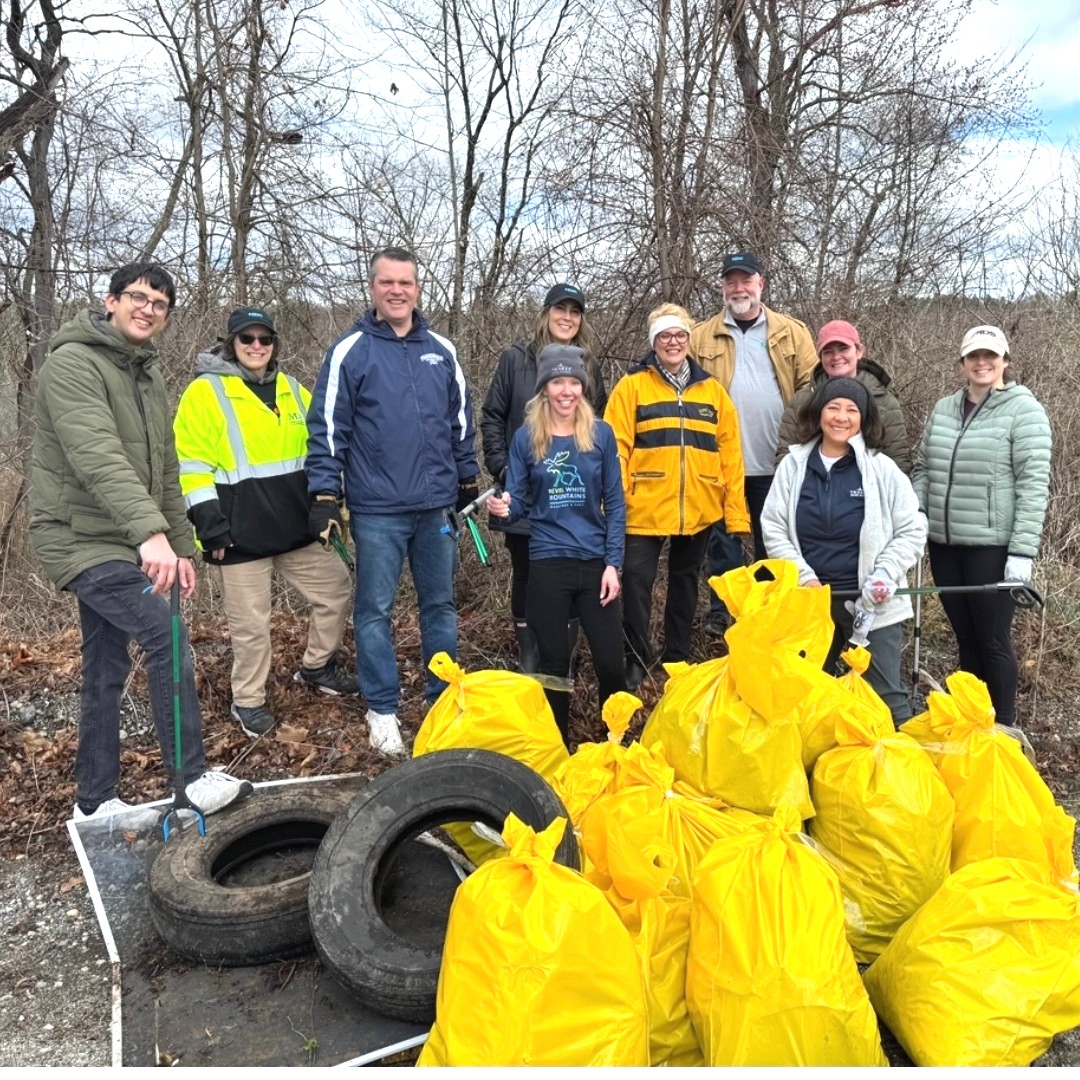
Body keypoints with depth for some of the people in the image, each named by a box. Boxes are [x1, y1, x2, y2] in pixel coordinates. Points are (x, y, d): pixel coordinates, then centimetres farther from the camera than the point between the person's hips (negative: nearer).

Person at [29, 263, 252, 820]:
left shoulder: (149, 376, 16)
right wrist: (150, 530, -42)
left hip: (120, 544, 9)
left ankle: (95, 802, 23)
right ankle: (192, 781, -10)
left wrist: (182, 546, 15)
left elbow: (165, 473, 19)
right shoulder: (73, 364, -13)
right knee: (168, 639, -19)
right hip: (82, 541, -9)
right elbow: (97, 457, -30)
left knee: (106, 671, 12)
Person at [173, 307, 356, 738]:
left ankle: (316, 667, 32)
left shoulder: (293, 391, 13)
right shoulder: (205, 392, -5)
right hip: (242, 532, -6)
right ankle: (248, 700, 23)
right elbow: (192, 464, -9)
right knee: (250, 622, 3)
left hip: (297, 525, 6)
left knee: (336, 588, 11)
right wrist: (209, 523, -15)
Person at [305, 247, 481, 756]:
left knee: (440, 605, 13)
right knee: (374, 610, 5)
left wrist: (468, 480, 18)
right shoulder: (350, 351, -3)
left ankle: (444, 699, 27)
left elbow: (461, 421, 16)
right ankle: (382, 709, 19)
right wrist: (324, 495, -9)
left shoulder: (442, 351, 8)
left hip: (437, 505, 4)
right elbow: (327, 427, -5)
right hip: (377, 509, -3)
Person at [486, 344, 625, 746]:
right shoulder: (526, 437, -1)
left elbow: (615, 503, 1)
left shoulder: (601, 433, 0)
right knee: (555, 660, 8)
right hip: (548, 563, 0)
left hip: (595, 561, 1)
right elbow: (519, 501, 1)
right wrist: (504, 507, -23)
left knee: (610, 660, 3)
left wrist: (613, 563, -5)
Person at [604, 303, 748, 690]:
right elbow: (616, 448, -5)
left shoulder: (712, 390, 8)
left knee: (685, 581, 13)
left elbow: (730, 454, 5)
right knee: (637, 580, -3)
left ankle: (677, 658, 28)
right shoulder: (632, 386, 1)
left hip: (699, 510, 3)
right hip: (645, 508, -3)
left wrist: (736, 512, -1)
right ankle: (637, 659, 14)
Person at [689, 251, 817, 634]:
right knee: (723, 538, 7)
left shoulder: (792, 332, 5)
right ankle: (721, 609, 18)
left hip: (775, 461, 1)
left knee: (772, 540, 12)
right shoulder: (701, 336, 3)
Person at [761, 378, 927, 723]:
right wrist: (804, 577, -10)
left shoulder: (881, 469, -4)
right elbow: (773, 527, 0)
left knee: (886, 695, 3)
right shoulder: (793, 465, 0)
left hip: (871, 602, -2)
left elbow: (913, 529, -2)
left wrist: (885, 575, -15)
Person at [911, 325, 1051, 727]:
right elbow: (922, 469, 15)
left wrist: (1023, 551, -15)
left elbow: (1033, 485, -11)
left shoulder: (1023, 409, -6)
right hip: (944, 544, 5)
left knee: (993, 640, 3)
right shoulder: (943, 409, 10)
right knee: (965, 637, 14)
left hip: (993, 547, -5)